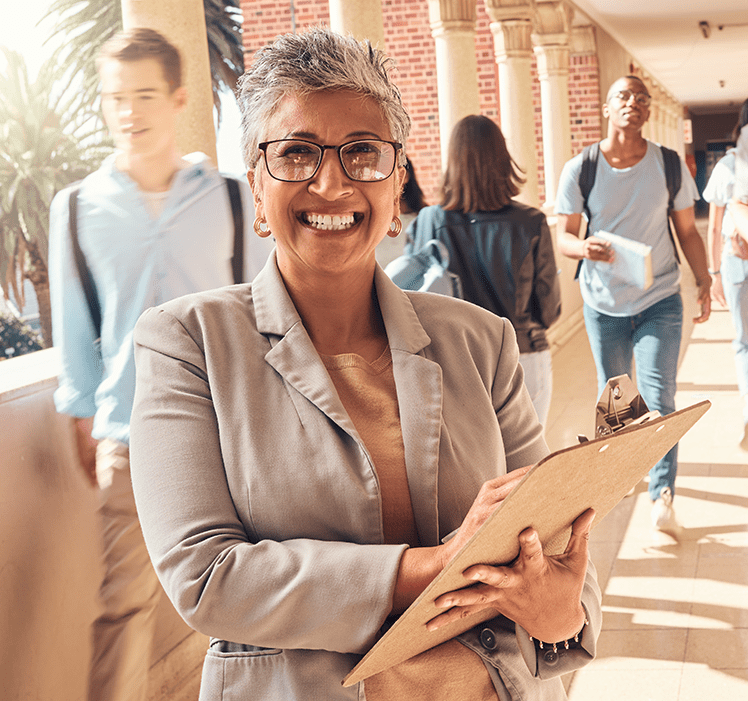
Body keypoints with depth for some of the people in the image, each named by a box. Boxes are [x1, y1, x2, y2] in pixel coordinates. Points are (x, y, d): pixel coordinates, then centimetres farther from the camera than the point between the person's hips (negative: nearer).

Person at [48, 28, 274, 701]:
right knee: (125, 602, 1)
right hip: (130, 438, 0)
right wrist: (86, 420, 9)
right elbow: (75, 330, 9)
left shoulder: (233, 200, 2)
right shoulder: (77, 209, 3)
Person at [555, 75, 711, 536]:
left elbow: (687, 231, 4)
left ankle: (663, 495, -6)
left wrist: (704, 281, -5)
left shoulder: (671, 166, -3)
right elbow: (564, 237, -5)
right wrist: (584, 247, -27)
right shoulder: (580, 170, -6)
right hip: (604, 303, 1)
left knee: (659, 399, -9)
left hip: (660, 300, -1)